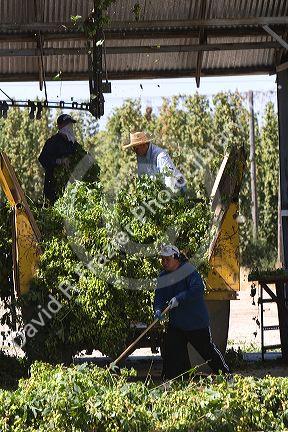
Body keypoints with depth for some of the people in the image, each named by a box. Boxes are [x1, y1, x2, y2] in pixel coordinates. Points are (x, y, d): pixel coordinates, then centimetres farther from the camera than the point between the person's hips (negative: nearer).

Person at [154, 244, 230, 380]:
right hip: (176, 323, 5)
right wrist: (158, 309, -21)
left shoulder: (188, 270, -14)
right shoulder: (162, 278, 4)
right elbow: (159, 297, 1)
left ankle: (225, 375, 21)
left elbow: (198, 290, -26)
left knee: (207, 349, 5)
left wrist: (179, 299, -33)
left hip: (196, 321, -5)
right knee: (170, 351, -3)